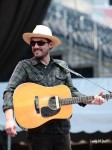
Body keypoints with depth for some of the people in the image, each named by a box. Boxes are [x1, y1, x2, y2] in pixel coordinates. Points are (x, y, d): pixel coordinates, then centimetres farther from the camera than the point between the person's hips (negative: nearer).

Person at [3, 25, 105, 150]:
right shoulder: (24, 66, -2)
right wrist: (10, 119, -27)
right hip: (38, 128, -4)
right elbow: (10, 91, -12)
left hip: (62, 128, 4)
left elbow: (71, 91, 15)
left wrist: (91, 100, -2)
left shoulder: (62, 66, 12)